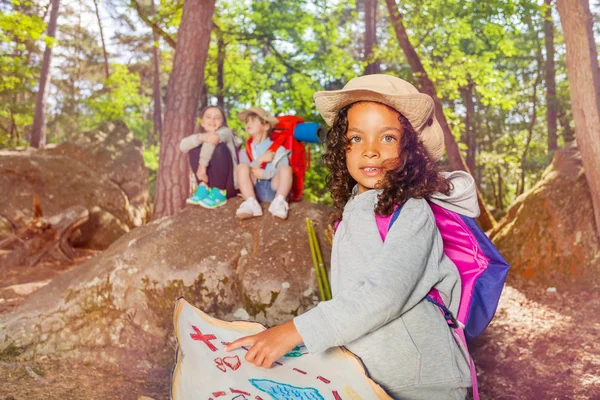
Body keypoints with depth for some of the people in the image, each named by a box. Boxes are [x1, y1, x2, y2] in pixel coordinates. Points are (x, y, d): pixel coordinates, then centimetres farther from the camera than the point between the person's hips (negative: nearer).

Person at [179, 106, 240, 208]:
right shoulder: (201, 136, 8)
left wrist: (203, 166, -36)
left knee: (219, 146, -24)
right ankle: (203, 188, -12)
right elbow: (183, 146, -15)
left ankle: (219, 193, -21)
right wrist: (200, 137, -33)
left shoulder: (225, 132, -5)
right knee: (195, 148, -7)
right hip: (210, 183, 5)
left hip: (229, 185, -5)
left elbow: (214, 138, -31)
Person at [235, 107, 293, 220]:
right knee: (242, 166, -20)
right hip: (254, 190, 2)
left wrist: (264, 174, -19)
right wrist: (260, 160, -12)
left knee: (287, 168, -24)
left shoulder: (278, 149, 8)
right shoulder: (245, 152, 17)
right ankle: (251, 203, -37)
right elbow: (244, 172, 0)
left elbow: (283, 171, -6)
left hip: (274, 189, -2)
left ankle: (279, 202, -38)